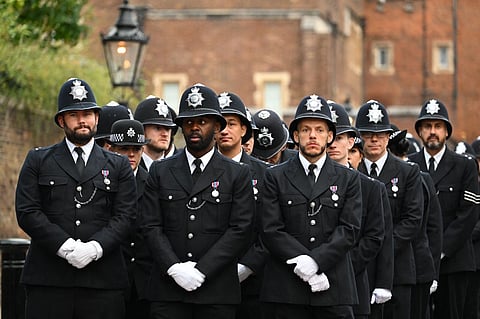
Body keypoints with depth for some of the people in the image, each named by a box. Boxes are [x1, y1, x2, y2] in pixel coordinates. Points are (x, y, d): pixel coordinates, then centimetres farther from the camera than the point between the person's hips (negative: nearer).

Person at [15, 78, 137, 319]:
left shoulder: (118, 166, 15)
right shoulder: (38, 161, 12)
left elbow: (125, 216, 5)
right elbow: (27, 212, 1)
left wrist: (95, 248, -13)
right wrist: (65, 246, -11)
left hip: (102, 280, 1)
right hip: (48, 280, -1)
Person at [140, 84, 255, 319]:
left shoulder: (238, 174, 6)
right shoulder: (160, 172, 12)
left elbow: (241, 229, -3)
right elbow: (151, 226, 5)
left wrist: (201, 271, -12)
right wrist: (174, 268, -11)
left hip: (217, 294, -1)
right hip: (167, 293, 1)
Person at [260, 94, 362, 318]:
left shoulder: (348, 179, 11)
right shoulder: (276, 177, 8)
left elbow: (349, 230, 0)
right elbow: (271, 231, -2)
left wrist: (315, 261, -14)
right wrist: (302, 262, -13)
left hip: (335, 291, 1)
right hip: (286, 291, -1)